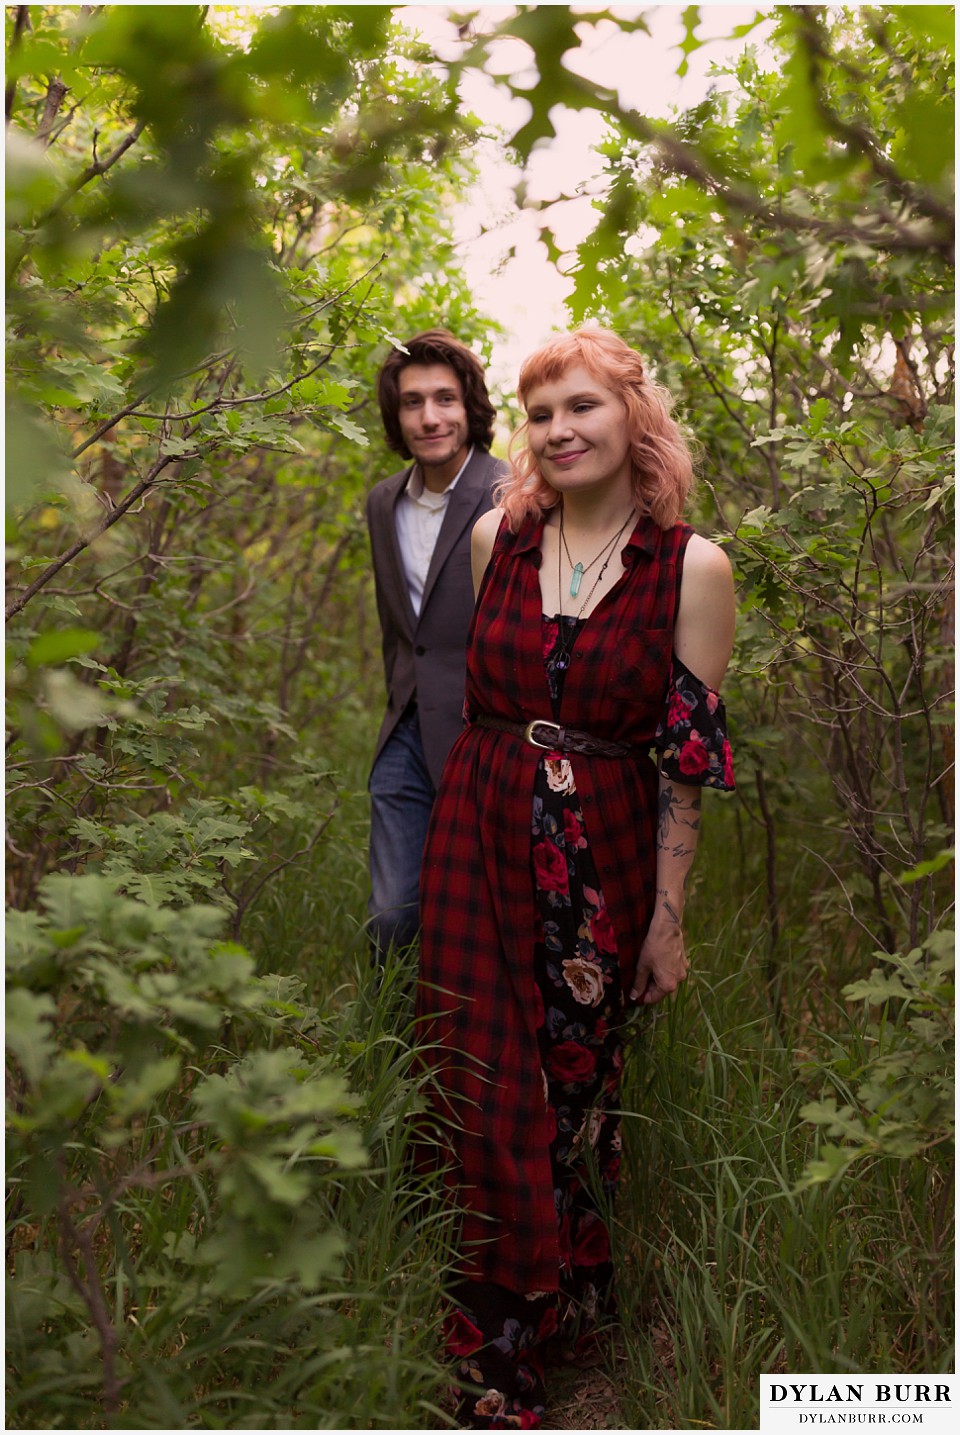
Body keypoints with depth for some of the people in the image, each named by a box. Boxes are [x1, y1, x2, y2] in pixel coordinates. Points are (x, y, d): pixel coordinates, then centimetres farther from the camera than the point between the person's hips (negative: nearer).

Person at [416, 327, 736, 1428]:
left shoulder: (692, 568, -8)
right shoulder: (495, 535, 2)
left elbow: (689, 757, -5)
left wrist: (669, 914, -4)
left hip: (605, 862, -2)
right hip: (479, 848, 3)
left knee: (577, 1091, 11)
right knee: (488, 1100, 7)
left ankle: (573, 1306, 35)